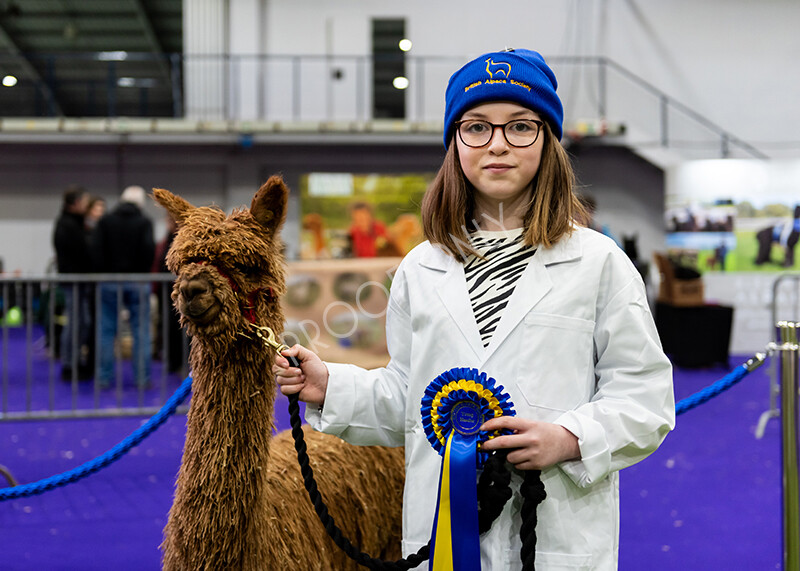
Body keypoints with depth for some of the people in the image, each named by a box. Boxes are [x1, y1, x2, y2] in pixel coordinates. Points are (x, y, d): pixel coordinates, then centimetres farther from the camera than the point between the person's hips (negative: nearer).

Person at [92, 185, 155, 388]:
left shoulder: (105, 221, 3)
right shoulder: (144, 222, -2)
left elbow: (96, 249, -4)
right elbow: (149, 249, -11)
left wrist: (103, 271, 3)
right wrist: (143, 272, 2)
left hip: (110, 281, 2)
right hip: (137, 283, -1)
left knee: (107, 330, 6)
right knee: (141, 330, 3)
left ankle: (104, 377, 6)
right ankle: (142, 377, 2)